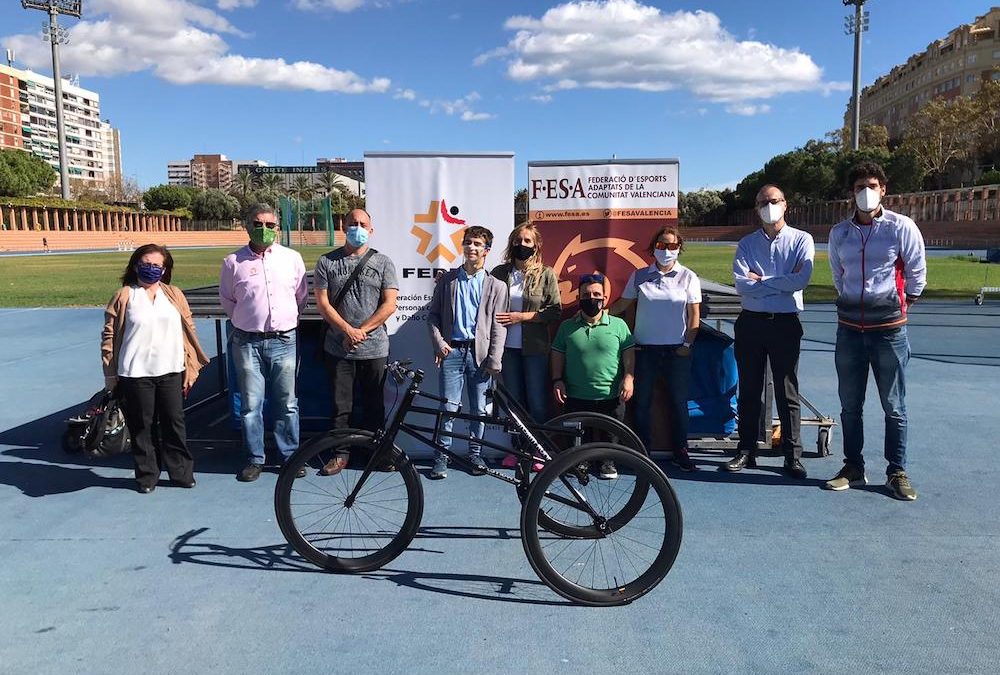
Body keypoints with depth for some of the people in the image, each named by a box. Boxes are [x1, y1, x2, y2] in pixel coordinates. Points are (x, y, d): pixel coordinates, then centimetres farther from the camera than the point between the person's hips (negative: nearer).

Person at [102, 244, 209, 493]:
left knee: (174, 422, 7)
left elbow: (189, 331, 8)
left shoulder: (174, 295, 7)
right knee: (142, 426, 6)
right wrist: (110, 374, -1)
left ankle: (181, 472, 20)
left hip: (170, 372, 2)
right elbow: (109, 335, 2)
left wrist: (191, 368, 5)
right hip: (135, 374, -2)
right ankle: (146, 476, 20)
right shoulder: (124, 296, 1)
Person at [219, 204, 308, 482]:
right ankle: (255, 459, 17)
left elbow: (301, 297, 15)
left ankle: (291, 456, 17)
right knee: (250, 404, 5)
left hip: (284, 341, 1)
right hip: (247, 342, 0)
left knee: (287, 404, 5)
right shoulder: (233, 262, 1)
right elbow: (227, 300, 14)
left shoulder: (292, 258, 4)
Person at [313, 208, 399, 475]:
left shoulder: (383, 262, 2)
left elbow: (389, 305, -4)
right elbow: (322, 303, -1)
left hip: (374, 348, 0)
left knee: (374, 404, 9)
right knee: (340, 405, 7)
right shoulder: (327, 262, 4)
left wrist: (362, 331, -12)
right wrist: (348, 330, -12)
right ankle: (340, 453, 20)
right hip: (338, 348, 1)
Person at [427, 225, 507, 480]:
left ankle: (475, 454, 23)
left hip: (480, 353, 0)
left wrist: (494, 361, -6)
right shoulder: (447, 279, 9)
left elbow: (499, 327, 1)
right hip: (452, 351, 0)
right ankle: (442, 457, 9)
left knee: (479, 409, 7)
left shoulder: (496, 286, 5)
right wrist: (439, 343, -3)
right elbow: (433, 314, 10)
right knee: (448, 408, -2)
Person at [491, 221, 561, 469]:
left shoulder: (546, 274, 0)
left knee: (537, 401, 2)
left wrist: (522, 316, -12)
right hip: (508, 346, 3)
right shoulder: (500, 272, 7)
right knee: (513, 400, 10)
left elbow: (555, 310, -5)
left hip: (535, 347, -3)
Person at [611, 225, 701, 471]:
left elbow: (694, 315, 3)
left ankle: (680, 451, 17)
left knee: (678, 401, 4)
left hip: (676, 350, -1)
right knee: (642, 401, 4)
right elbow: (622, 304, 8)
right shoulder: (639, 276, 5)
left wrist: (687, 344, -5)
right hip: (645, 349, 1)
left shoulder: (688, 277, 3)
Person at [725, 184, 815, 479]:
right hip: (750, 322, 2)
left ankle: (793, 456, 11)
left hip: (785, 323, -2)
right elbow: (741, 285, -7)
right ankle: (746, 451, 18)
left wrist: (760, 281, -8)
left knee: (787, 393, 3)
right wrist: (782, 282, -9)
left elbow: (801, 280, -15)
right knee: (749, 390, 9)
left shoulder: (801, 240, 3)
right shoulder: (746, 244, 8)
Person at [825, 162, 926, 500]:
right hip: (849, 328, 3)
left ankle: (897, 473, 16)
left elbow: (917, 272, 3)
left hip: (889, 329, -3)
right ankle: (853, 468, 22)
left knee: (894, 406, 4)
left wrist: (902, 304, 8)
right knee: (850, 405, 10)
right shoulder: (839, 232, 5)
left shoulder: (901, 227, -5)